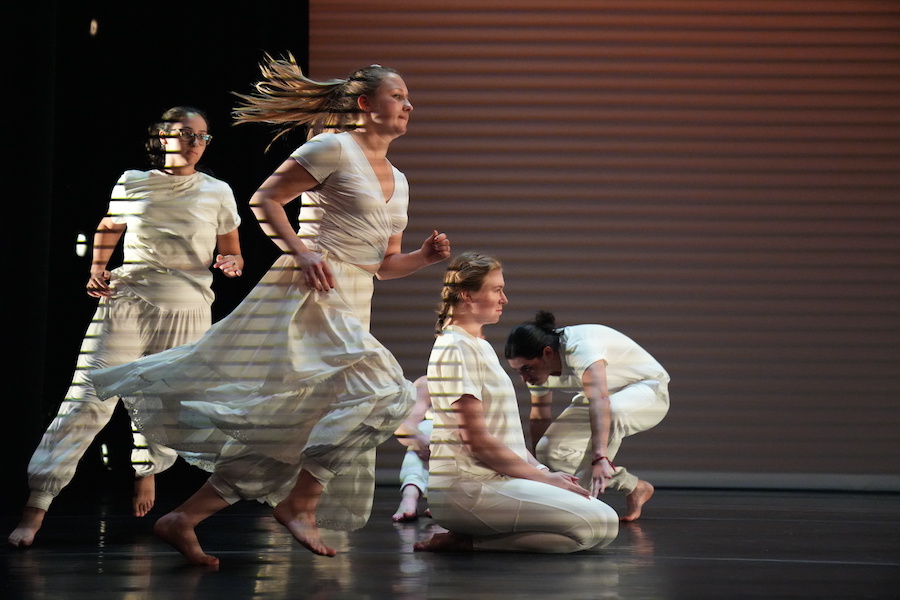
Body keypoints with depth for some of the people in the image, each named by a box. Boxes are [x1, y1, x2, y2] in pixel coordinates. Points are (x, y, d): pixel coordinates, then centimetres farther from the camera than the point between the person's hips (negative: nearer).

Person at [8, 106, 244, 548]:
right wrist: (96, 271, 6)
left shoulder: (217, 193, 8)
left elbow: (233, 253, 15)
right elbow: (107, 230, 21)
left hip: (187, 310, 2)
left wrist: (231, 263, -7)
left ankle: (146, 470, 39)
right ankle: (35, 508, -13)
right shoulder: (131, 184, 7)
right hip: (125, 300, -1)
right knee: (89, 399, -11)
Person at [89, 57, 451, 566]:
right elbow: (265, 199, -6)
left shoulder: (399, 182, 21)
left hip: (352, 309, 9)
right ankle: (301, 502, -15)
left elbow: (384, 264, 23)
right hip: (310, 295, -9)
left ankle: (185, 518, 7)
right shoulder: (335, 149, -3)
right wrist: (302, 252, -18)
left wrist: (425, 256, 4)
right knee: (377, 388, -23)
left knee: (283, 431, 4)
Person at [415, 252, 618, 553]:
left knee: (604, 520, 3)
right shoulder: (456, 349, -10)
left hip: (494, 480, 10)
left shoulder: (481, 346, 21)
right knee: (600, 524, -19)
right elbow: (477, 440, -16)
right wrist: (544, 478, -10)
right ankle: (469, 541, -13)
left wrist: (542, 471, 6)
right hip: (465, 490, -10)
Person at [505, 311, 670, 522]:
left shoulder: (580, 348, -35)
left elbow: (599, 399, -50)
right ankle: (633, 487, -2)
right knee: (550, 450, -15)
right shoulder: (537, 367, -11)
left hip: (647, 389, -7)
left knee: (613, 411, -42)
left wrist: (600, 457, -62)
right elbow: (539, 418, 2)